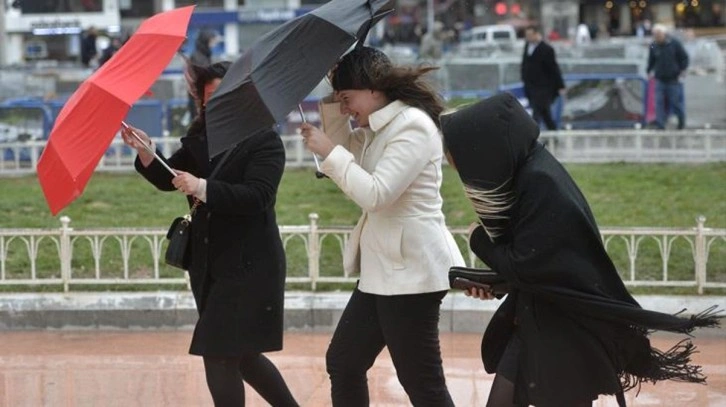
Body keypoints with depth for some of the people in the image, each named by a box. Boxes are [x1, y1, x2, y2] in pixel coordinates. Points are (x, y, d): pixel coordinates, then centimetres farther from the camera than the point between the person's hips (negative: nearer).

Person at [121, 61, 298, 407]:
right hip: (211, 265, 8)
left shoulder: (265, 141, -11)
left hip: (249, 267, -8)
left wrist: (203, 188, -34)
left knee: (219, 354, -10)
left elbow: (257, 196, -23)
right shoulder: (201, 138, 9)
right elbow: (168, 179, 11)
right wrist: (145, 150, -8)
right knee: (243, 355, 16)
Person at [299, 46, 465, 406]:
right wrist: (329, 103, 11)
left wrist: (329, 151, -16)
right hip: (383, 270, 11)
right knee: (343, 363, 15)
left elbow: (376, 194, -23)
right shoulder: (378, 128, 14)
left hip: (410, 271, -11)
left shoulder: (413, 126, -16)